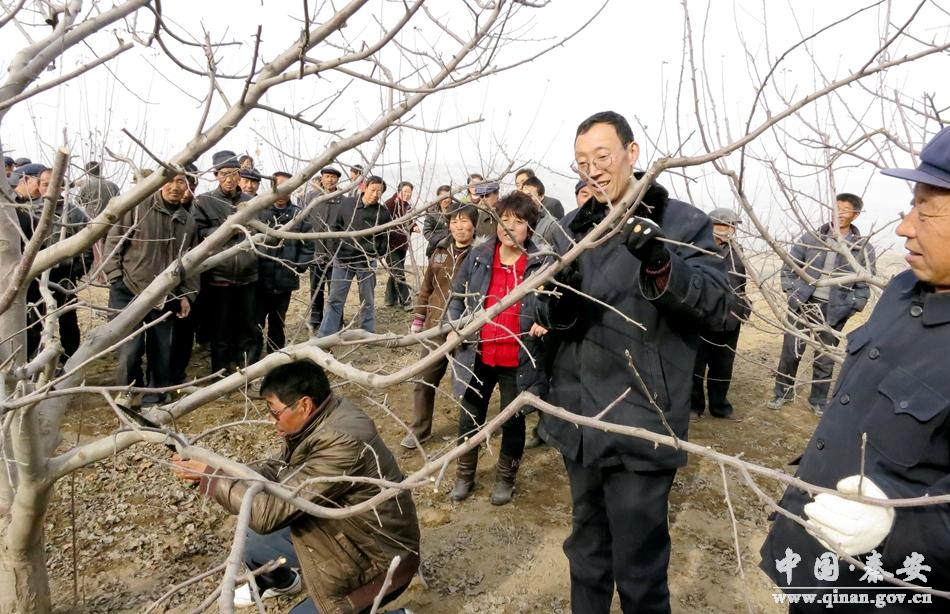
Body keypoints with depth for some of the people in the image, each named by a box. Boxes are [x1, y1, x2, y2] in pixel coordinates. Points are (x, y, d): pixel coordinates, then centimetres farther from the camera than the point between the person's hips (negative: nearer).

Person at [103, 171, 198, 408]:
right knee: (130, 348, -10)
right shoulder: (137, 208, -5)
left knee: (161, 351, 6)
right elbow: (114, 242, -3)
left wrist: (186, 294, 8)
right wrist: (115, 278, -8)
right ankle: (127, 389, 18)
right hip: (128, 292, -4)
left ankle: (153, 400, 22)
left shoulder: (188, 221, 10)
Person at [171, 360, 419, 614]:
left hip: (377, 558, -8)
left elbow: (270, 512, -31)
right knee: (251, 533, 11)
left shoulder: (342, 442, -34)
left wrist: (210, 475, -20)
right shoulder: (323, 416, -7)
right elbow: (277, 470, 5)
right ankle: (280, 582, 42)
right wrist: (219, 472, -9)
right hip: (341, 527, 8)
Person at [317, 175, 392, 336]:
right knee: (335, 299, 3)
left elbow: (388, 237, 7)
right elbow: (334, 227, 8)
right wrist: (336, 249, 2)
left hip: (367, 262, 0)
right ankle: (325, 336, 7)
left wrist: (378, 253, -1)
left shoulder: (383, 213, -1)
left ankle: (368, 335, 21)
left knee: (368, 301, 10)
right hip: (343, 259, 0)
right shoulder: (347, 204, 0)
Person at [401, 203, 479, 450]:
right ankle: (419, 429, 29)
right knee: (425, 381, 12)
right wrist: (418, 319, 14)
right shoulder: (440, 251, 6)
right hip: (435, 328, 5)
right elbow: (427, 287, 14)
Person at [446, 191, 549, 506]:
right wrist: (454, 326, -4)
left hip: (519, 360, -2)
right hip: (477, 355, 2)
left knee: (513, 421, 14)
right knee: (470, 417, 15)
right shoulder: (478, 257, 0)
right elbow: (458, 295, 10)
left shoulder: (541, 264, -7)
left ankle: (505, 478, 37)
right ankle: (464, 475, 37)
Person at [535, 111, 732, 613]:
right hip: (578, 417, 5)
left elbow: (718, 301, -16)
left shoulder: (684, 222, -4)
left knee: (639, 565, 5)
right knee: (587, 544, 23)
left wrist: (661, 264, -34)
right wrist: (558, 302, -18)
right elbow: (549, 320, 7)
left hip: (640, 422, -5)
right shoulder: (572, 227, 10)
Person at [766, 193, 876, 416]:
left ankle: (819, 401, 27)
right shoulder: (812, 238, 0)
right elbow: (789, 266, 6)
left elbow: (864, 285, 1)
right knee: (790, 352, 6)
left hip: (833, 311, 0)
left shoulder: (864, 249, -2)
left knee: (825, 358, 11)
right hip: (803, 304, 1)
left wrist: (850, 308, -7)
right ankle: (783, 393, 24)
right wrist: (791, 292, -3)